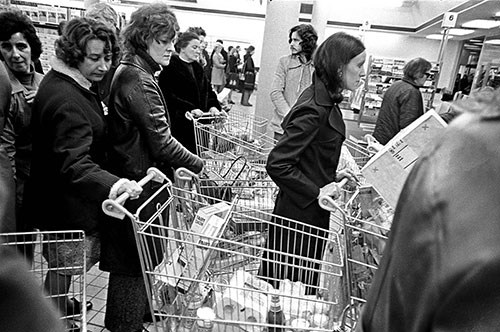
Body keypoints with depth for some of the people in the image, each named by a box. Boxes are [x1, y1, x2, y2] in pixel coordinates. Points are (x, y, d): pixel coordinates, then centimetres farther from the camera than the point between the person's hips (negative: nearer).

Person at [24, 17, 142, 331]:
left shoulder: (69, 83, 6)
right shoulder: (65, 100, -28)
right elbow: (74, 162, -38)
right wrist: (113, 184, -54)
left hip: (60, 196, 10)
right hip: (67, 201, -10)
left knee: (63, 263, 28)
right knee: (63, 264, 10)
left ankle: (59, 304, 51)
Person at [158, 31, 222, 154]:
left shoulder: (197, 68, 17)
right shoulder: (170, 68, -7)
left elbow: (208, 90, 15)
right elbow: (168, 95, -16)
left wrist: (213, 105, -5)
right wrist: (189, 108, -25)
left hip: (198, 121, 7)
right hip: (178, 123, -7)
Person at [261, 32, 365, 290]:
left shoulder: (326, 99, 6)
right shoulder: (313, 109, -24)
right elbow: (277, 164, -26)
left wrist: (332, 175, 7)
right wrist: (317, 192, -20)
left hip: (313, 209, 9)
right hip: (301, 213, -9)